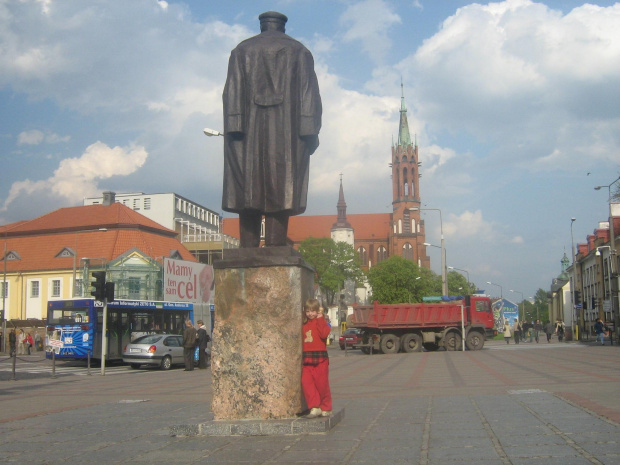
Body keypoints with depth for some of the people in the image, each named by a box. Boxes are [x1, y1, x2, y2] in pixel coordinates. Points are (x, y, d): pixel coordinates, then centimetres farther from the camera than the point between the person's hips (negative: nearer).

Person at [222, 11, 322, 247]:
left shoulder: (241, 50, 16)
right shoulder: (299, 51, 14)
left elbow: (232, 90, 4)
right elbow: (309, 92, 3)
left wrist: (233, 126, -3)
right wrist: (311, 131, -2)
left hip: (249, 132, 1)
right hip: (287, 134, -1)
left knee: (249, 190, 1)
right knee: (281, 191, -4)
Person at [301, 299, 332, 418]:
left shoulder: (321, 322, 1)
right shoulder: (304, 325, 17)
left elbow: (324, 334, -18)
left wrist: (319, 319, -13)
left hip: (320, 357, -5)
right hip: (307, 358, 5)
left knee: (322, 383, -1)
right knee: (306, 382, -8)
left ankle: (325, 408, 13)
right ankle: (314, 408, -5)